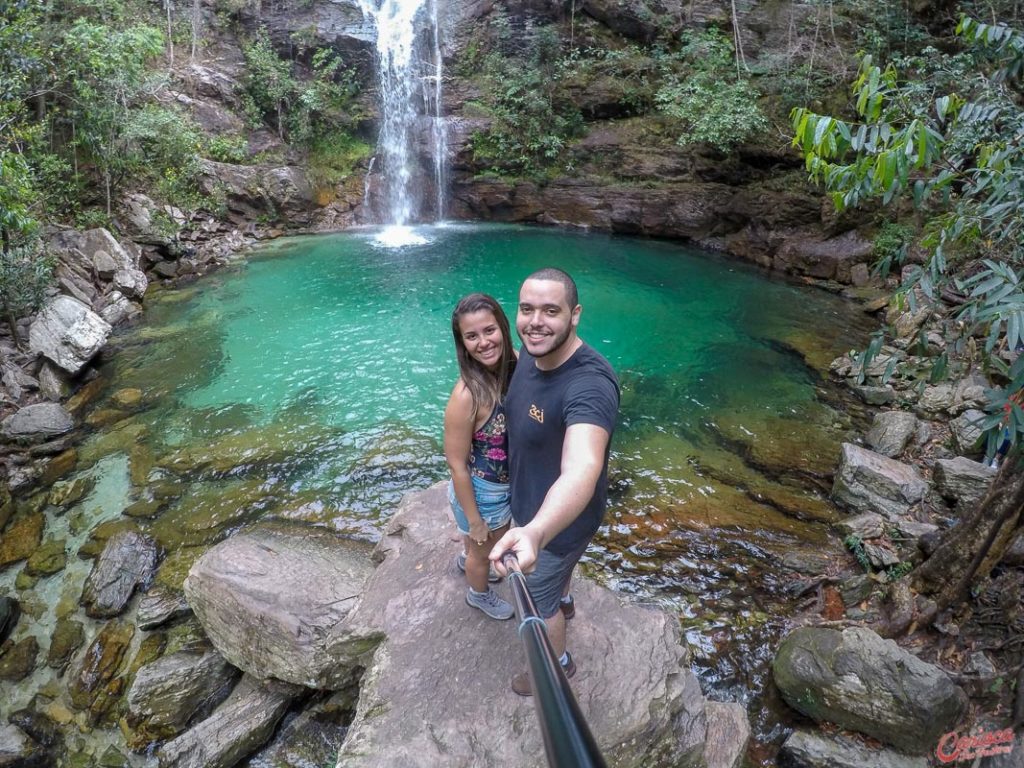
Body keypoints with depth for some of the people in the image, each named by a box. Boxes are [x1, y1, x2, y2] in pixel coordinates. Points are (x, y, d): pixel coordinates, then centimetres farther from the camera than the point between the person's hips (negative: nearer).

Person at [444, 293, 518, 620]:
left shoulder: (514, 365, -17)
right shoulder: (467, 396, -35)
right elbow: (457, 465, -23)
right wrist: (474, 519, -15)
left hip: (509, 482, 6)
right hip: (481, 492, -6)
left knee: (499, 537, 35)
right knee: (483, 548, 25)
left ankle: (467, 561, 68)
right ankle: (479, 594, 58)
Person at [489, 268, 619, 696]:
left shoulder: (589, 385, -40)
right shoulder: (530, 352, -13)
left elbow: (581, 471, -58)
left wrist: (535, 532, -74)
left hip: (560, 517, -8)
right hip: (532, 502, 8)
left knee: (537, 600, 18)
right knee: (557, 567, 37)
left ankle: (558, 664, 49)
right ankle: (562, 599, 71)